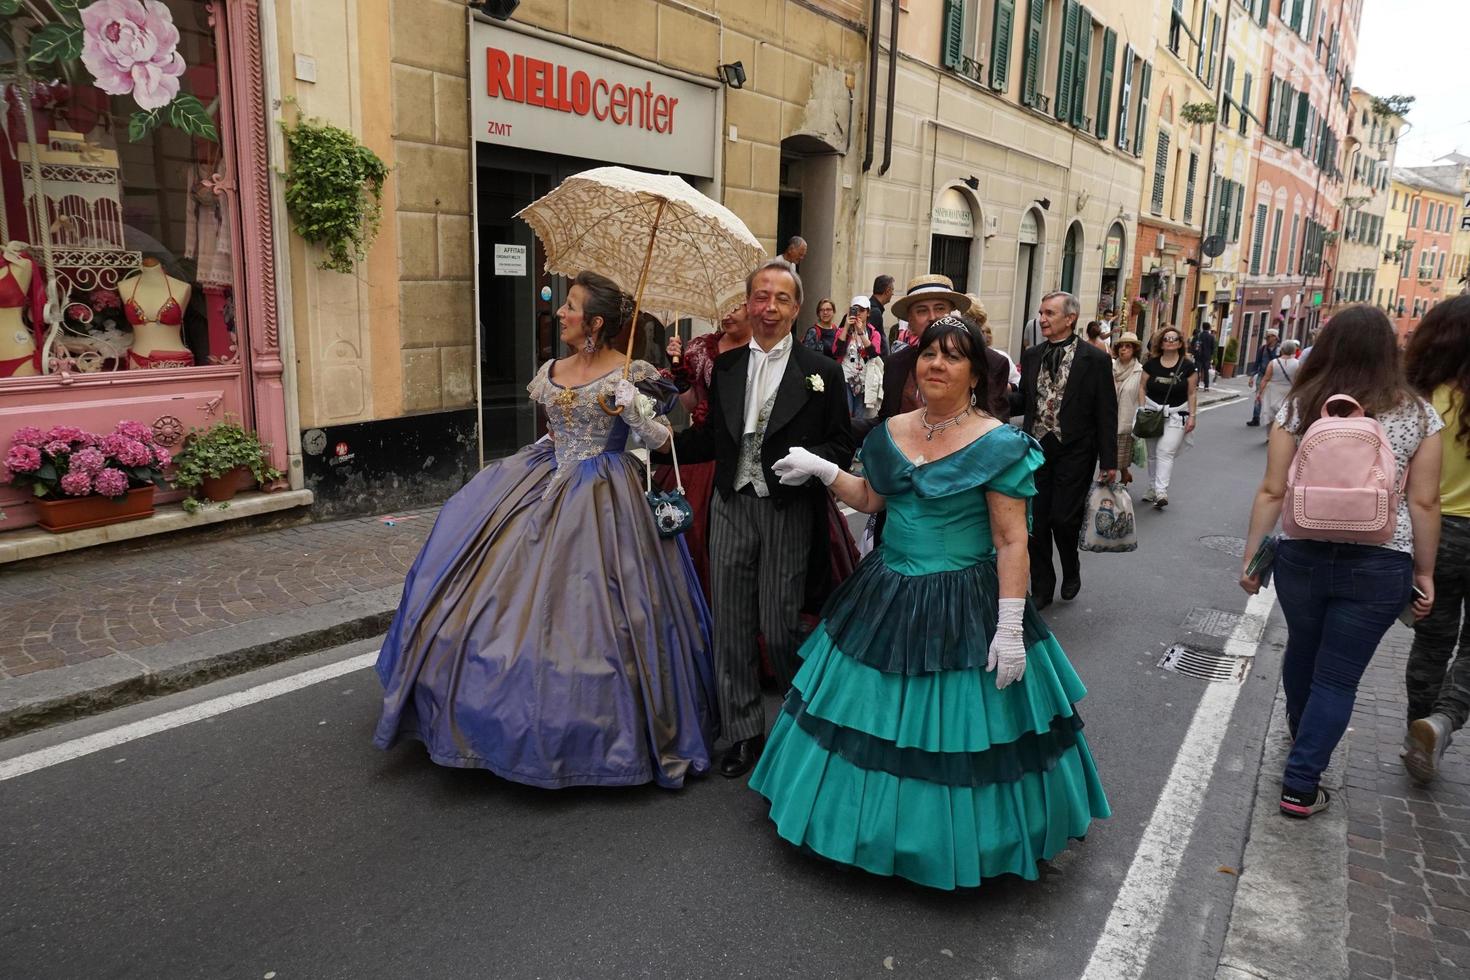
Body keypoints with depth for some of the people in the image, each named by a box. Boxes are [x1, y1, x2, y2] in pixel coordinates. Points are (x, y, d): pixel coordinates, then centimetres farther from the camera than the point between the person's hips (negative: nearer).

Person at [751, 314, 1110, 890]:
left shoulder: (998, 445, -13)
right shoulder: (892, 432, 4)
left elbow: (1012, 543, -15)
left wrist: (1009, 628, -18)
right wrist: (822, 470, 6)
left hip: (963, 607, -6)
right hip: (888, 597, 6)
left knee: (953, 731, 5)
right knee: (873, 720, 16)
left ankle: (955, 840, 29)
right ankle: (880, 819, 39)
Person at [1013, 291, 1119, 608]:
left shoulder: (1095, 359, -5)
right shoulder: (1031, 356, 7)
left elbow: (1106, 414, -5)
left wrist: (1109, 462, -7)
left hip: (1073, 453, -4)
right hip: (1036, 450, 4)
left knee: (1064, 519, -6)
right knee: (1035, 523, 6)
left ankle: (1071, 571, 25)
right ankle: (1041, 588, 21)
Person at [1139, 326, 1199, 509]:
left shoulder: (1188, 366, -1)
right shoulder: (1151, 364, 3)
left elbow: (1192, 393, 1)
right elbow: (1143, 388, 7)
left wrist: (1192, 416, -3)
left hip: (1176, 416, -3)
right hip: (1152, 413, 3)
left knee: (1166, 452, -14)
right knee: (1152, 454, 9)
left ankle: (1161, 492, -18)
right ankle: (1152, 489, 20)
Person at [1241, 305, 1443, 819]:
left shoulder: (1299, 406, -4)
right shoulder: (1418, 414, -3)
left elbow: (1272, 491, -4)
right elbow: (1424, 502, -3)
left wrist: (1250, 555, 5)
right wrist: (1424, 572, 8)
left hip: (1303, 555, 1)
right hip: (1379, 565, -1)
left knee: (1302, 649, 25)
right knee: (1337, 677, 8)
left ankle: (1300, 731, 50)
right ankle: (1300, 786, 8)